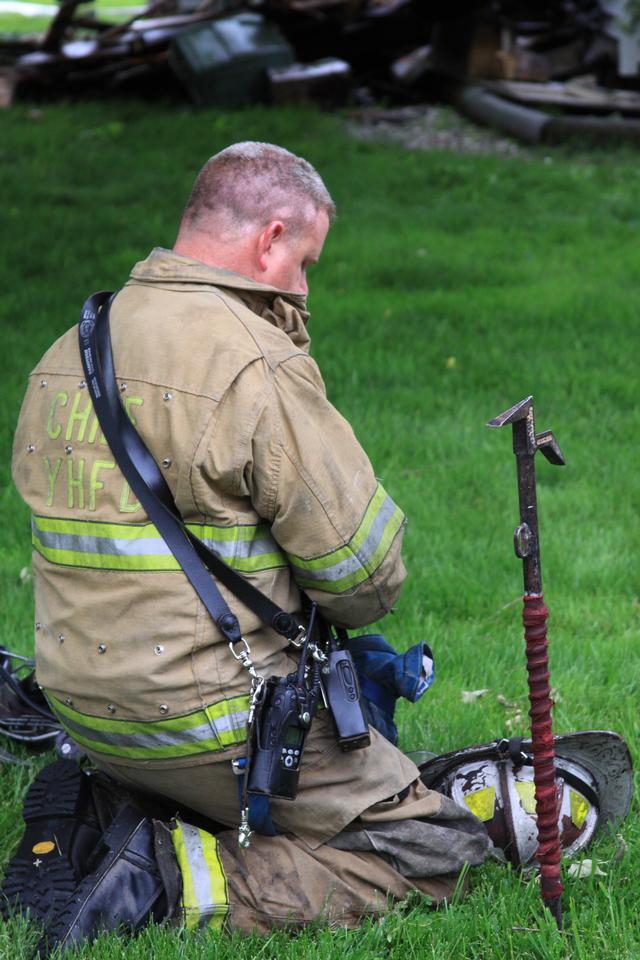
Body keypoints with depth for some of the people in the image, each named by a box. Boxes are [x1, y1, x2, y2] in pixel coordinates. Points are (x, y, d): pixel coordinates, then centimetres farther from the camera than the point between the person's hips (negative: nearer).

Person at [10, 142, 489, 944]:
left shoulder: (65, 352, 8)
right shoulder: (254, 361, -18)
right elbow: (361, 565, -14)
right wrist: (352, 606, 12)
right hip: (206, 720, -8)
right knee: (430, 851, 1)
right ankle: (175, 879, -12)